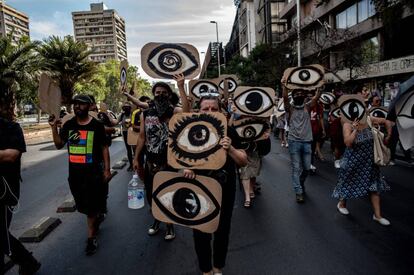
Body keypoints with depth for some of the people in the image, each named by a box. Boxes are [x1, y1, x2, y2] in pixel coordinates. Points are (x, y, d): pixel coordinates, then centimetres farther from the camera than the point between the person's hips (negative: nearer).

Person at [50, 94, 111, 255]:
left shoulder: (96, 125, -5)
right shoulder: (68, 125, 5)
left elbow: (104, 148, -3)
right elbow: (59, 145, 5)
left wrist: (107, 169, -6)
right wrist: (54, 127, -8)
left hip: (93, 171, -4)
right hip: (74, 172, 4)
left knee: (91, 205, 0)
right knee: (81, 204, 16)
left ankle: (91, 237, 15)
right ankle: (98, 215, 46)